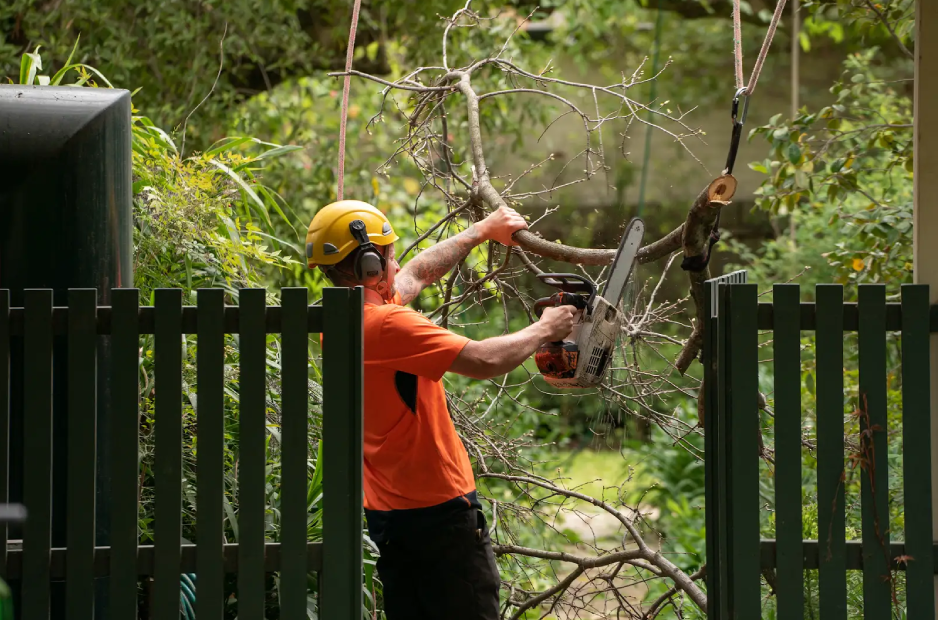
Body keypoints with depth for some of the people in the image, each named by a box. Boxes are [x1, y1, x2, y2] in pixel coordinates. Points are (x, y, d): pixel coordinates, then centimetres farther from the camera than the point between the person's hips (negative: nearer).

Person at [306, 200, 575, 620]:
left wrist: (482, 231, 30)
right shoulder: (386, 324, -22)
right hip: (438, 510, -9)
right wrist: (545, 330, -8)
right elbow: (485, 361, -26)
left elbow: (417, 274, 21)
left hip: (384, 513, 9)